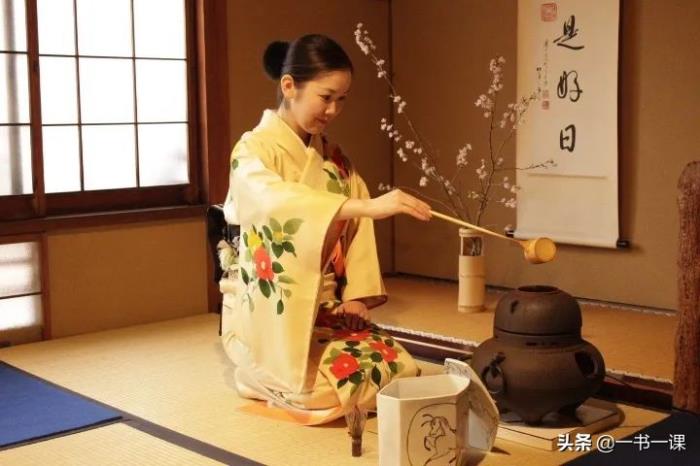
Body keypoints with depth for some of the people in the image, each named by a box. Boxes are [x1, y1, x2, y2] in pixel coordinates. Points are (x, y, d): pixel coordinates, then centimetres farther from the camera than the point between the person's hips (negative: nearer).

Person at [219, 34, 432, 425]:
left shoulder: (334, 159, 10)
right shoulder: (254, 150, -13)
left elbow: (353, 231, 8)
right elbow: (280, 205, -35)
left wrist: (354, 298, -7)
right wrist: (368, 206, -46)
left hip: (329, 310, 6)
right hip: (271, 317, -6)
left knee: (402, 370, -10)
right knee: (343, 380, -24)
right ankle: (267, 376, 7)